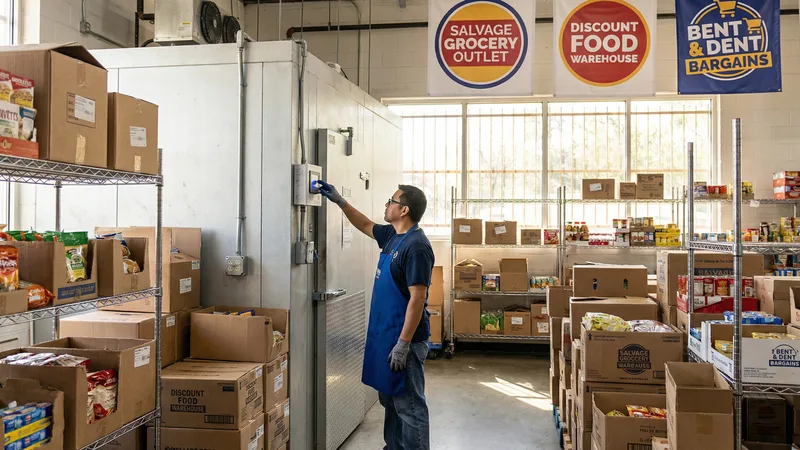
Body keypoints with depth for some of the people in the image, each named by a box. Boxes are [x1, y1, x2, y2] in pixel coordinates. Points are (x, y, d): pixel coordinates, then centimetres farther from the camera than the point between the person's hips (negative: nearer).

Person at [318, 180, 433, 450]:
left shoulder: (416, 246, -20)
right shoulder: (392, 235, 8)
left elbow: (417, 299, -23)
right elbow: (366, 225, 29)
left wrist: (403, 344, -24)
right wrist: (340, 201, 23)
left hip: (404, 339, -10)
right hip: (385, 334, 10)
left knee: (409, 405, -1)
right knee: (390, 400, 18)